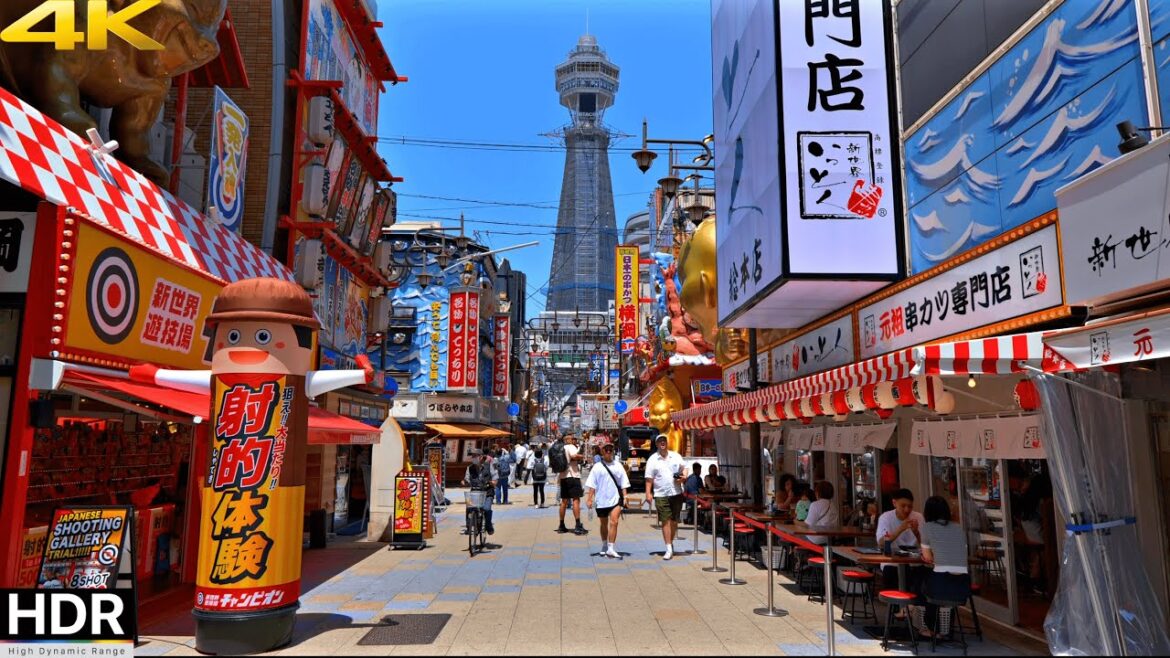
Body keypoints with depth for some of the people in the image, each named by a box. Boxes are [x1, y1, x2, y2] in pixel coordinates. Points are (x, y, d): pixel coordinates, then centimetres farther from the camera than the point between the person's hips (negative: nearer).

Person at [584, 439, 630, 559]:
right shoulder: (597, 467, 1)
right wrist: (589, 499, -5)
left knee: (614, 522, -15)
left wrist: (625, 497, 0)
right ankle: (604, 546, 35)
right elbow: (591, 485, 1)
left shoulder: (617, 465, 5)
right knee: (604, 524, 16)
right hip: (601, 499, 1)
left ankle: (610, 549, -14)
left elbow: (623, 483, 7)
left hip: (616, 498, 0)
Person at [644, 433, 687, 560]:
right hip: (661, 495, -2)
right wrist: (648, 493, -10)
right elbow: (649, 478, -1)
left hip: (677, 493, 2)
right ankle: (669, 549, -2)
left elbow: (684, 468, 15)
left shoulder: (676, 456, 7)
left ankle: (671, 543, 28)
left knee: (674, 520, 10)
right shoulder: (652, 459, 1)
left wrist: (682, 477, -6)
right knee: (665, 521, -5)